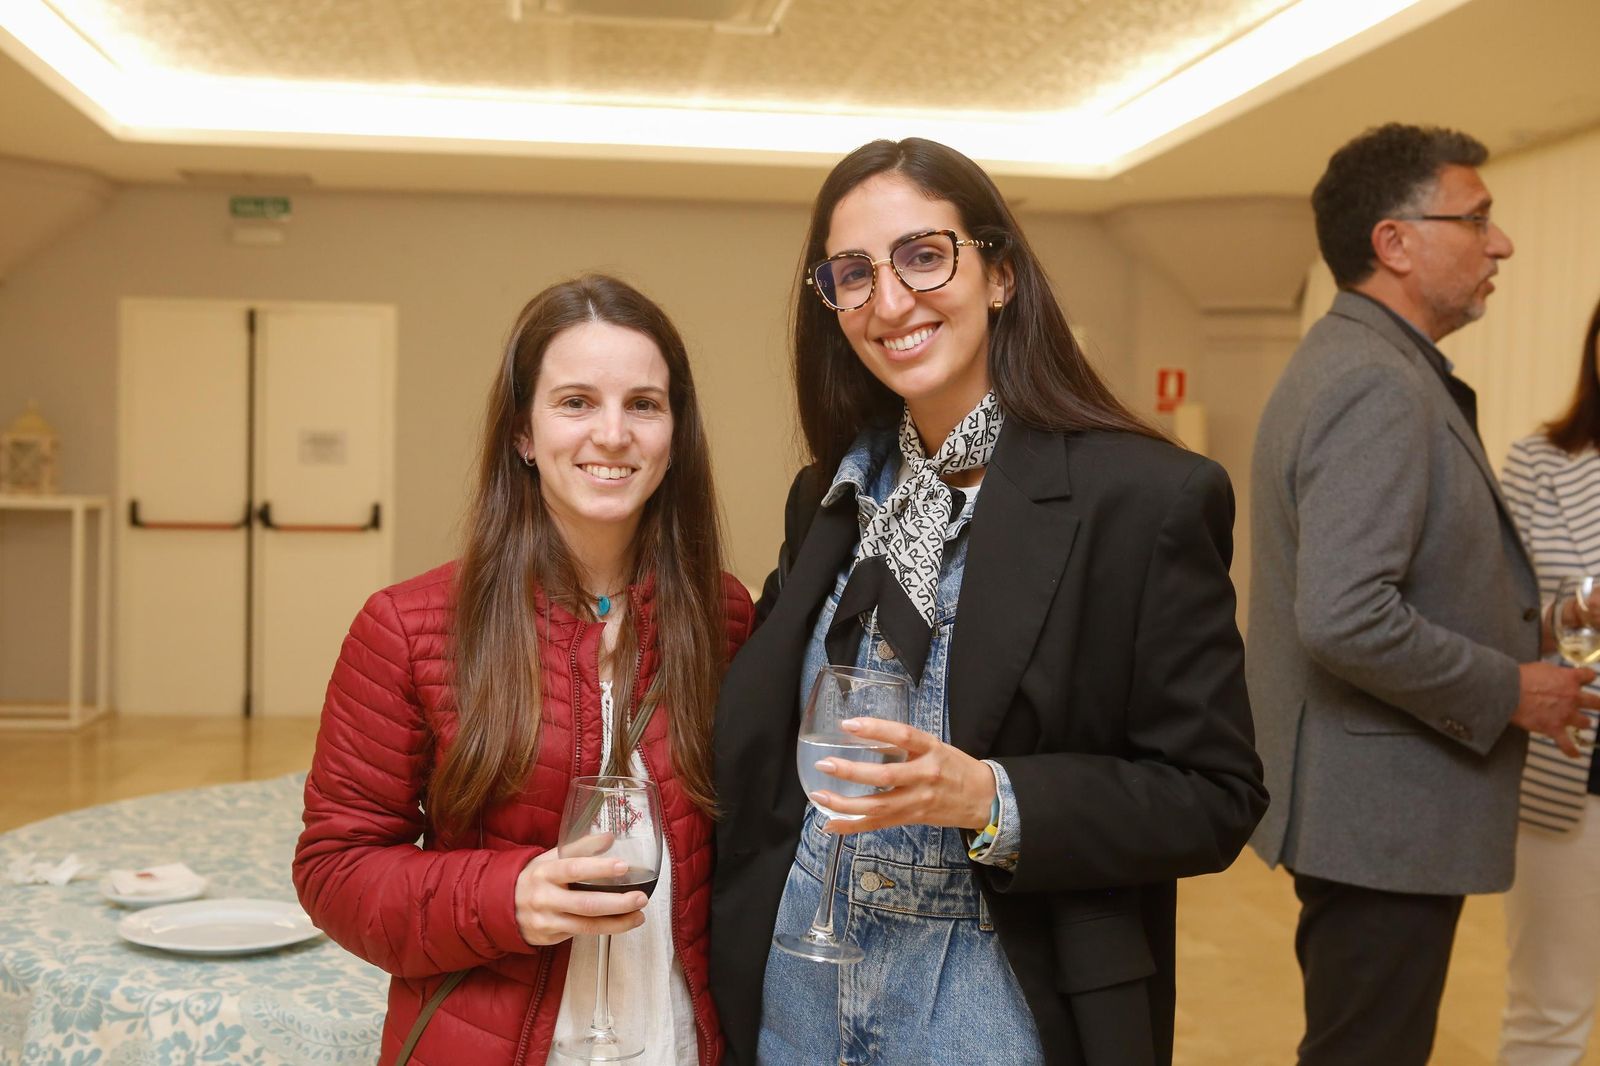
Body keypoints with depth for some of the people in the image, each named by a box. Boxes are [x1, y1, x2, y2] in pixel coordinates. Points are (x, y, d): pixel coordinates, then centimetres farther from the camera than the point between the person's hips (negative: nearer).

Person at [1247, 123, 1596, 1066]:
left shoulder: (1349, 361, 12)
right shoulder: (1381, 388, -21)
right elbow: (1345, 618, -31)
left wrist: (1516, 625, 12)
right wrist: (1507, 689, -16)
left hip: (1367, 802, 10)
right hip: (1384, 817, -10)